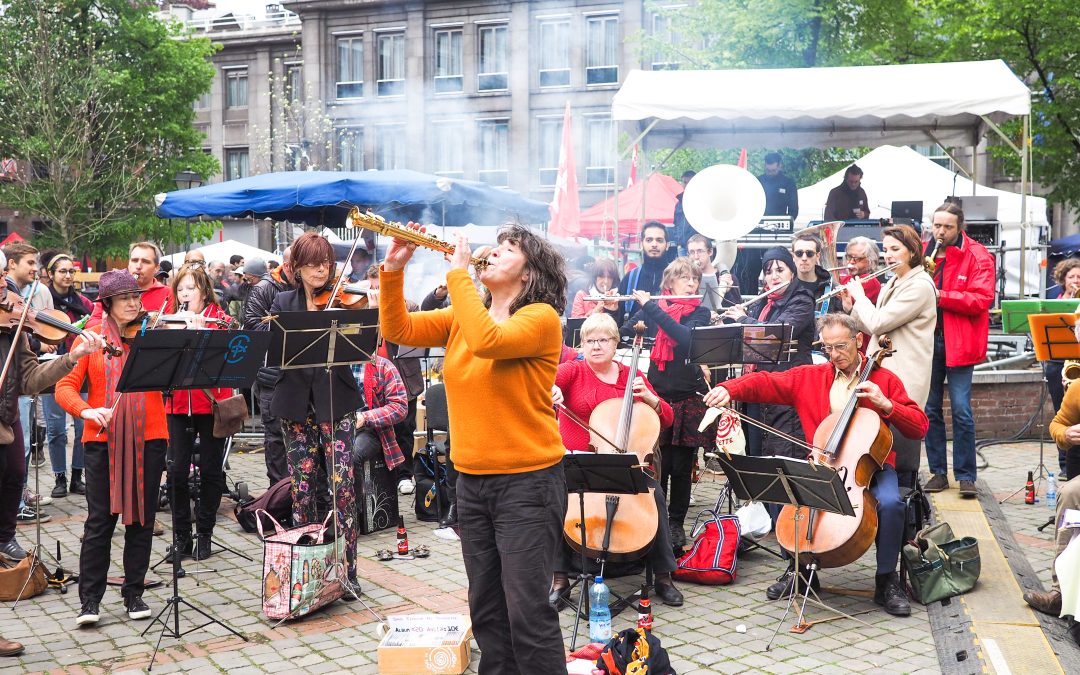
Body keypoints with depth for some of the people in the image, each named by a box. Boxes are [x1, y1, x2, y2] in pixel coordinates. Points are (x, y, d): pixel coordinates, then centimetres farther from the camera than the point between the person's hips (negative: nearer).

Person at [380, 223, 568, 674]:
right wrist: (393, 270, -11)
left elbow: (487, 341, -29)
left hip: (527, 483, -7)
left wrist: (457, 273, -21)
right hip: (471, 481, 7)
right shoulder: (462, 317, 10)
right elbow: (399, 330, 2)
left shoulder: (541, 316, -11)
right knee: (486, 608, 15)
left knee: (528, 611, -5)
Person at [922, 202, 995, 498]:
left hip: (959, 342, -4)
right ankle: (938, 472, 17)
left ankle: (966, 476, 5)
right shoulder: (922, 252, 9)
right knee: (930, 409, 8)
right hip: (926, 340, 4)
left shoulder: (977, 255, -3)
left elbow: (982, 299, -13)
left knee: (961, 411, -5)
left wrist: (941, 296, -21)